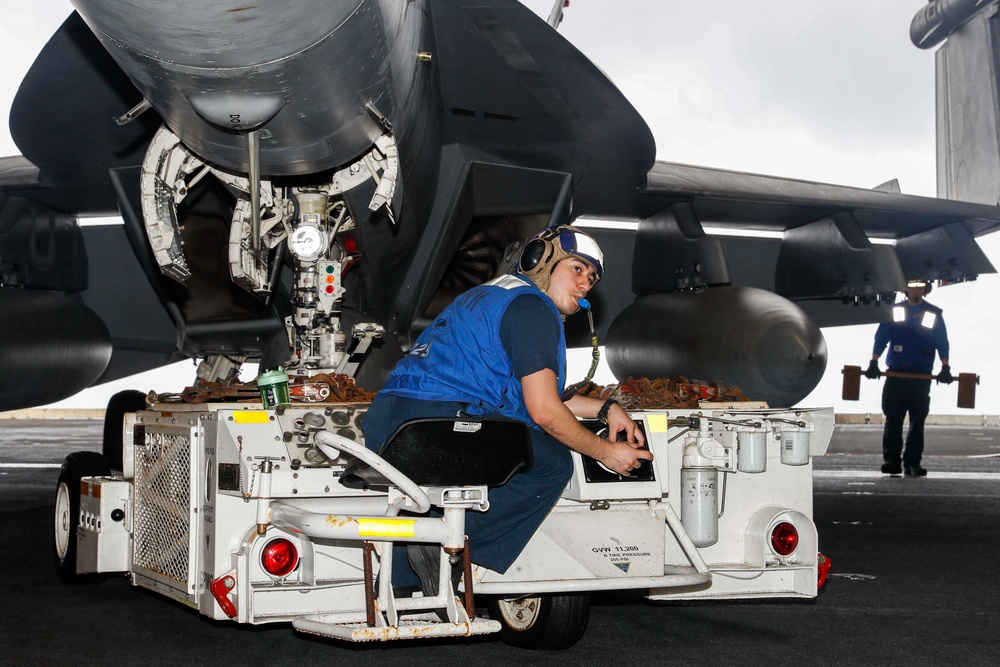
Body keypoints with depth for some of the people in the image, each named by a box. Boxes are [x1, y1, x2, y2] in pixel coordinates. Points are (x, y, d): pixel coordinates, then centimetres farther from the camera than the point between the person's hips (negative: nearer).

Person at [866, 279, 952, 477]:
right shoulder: (894, 311, 9)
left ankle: (912, 463, 2)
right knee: (893, 419, -3)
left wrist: (945, 368, -3)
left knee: (917, 421, 0)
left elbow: (942, 343, 7)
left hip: (922, 376, 0)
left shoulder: (934, 314, 9)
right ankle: (891, 461, 1)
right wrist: (873, 363, -4)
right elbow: (880, 338, 6)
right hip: (896, 373, 0)